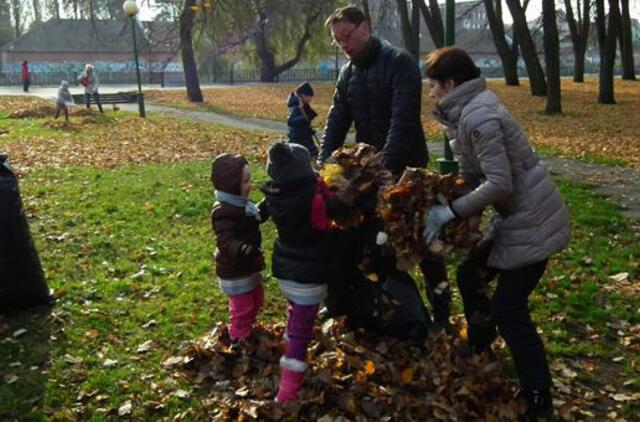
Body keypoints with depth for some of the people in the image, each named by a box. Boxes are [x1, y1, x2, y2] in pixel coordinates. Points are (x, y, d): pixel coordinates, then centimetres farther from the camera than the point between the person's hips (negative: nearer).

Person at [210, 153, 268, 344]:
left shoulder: (241, 204, 4)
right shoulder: (224, 212, -28)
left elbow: (257, 217, 23)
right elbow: (225, 242, -37)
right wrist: (241, 249, -55)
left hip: (248, 267, 10)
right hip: (234, 272, -10)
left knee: (256, 300, 25)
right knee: (242, 307, 4)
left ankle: (248, 328, 44)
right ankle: (240, 340, 22)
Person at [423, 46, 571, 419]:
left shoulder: (478, 116, -20)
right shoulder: (468, 111, 11)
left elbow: (499, 184, -25)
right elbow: (471, 176, 11)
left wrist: (450, 212, -20)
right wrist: (443, 204, 2)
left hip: (532, 221, -10)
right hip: (516, 218, 10)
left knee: (508, 309, -4)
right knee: (470, 275, 18)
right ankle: (479, 355, 37)